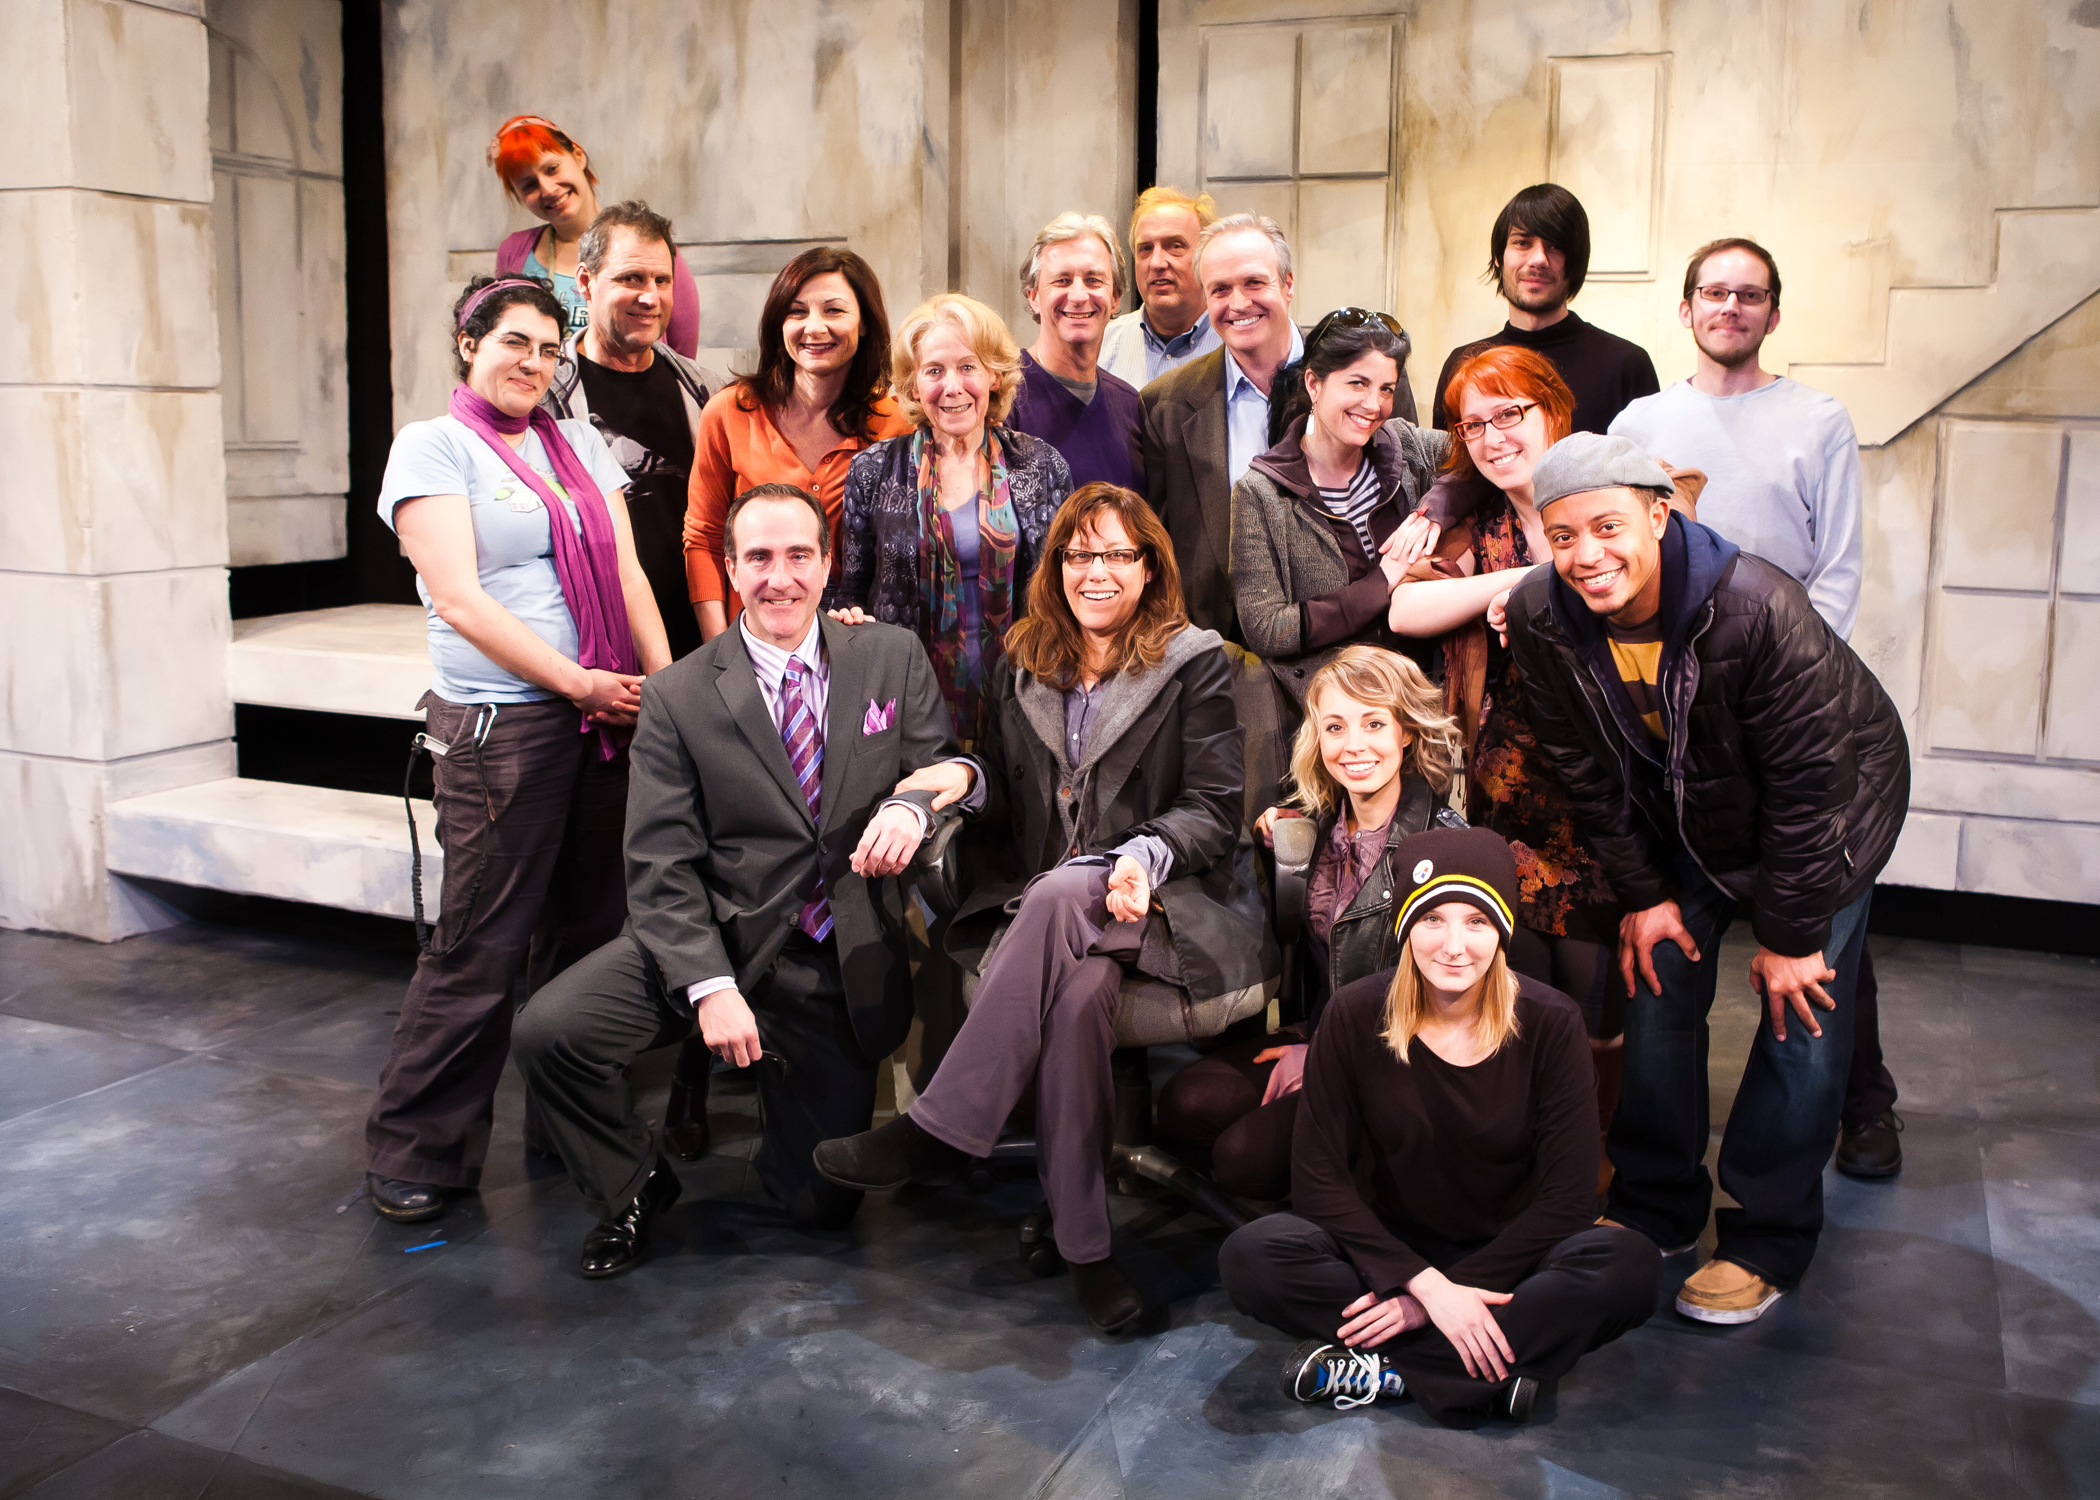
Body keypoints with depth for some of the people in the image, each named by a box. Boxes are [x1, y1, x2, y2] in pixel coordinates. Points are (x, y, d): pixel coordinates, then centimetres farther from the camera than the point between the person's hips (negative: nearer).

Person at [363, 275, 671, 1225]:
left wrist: (664, 685, -2)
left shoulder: (579, 443, 16)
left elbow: (626, 573, 12)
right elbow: (460, 599, -9)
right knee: (479, 945, -3)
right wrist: (578, 683, -11)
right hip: (497, 723, -5)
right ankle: (412, 1152, 11)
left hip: (608, 717, 6)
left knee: (588, 931, 10)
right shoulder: (433, 444, 0)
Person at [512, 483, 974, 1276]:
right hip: (720, 941, -1)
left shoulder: (893, 659, 4)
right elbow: (660, 866, -7)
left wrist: (913, 805, -20)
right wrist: (710, 988, -20)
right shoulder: (678, 697, -3)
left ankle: (778, 1085, 36)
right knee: (548, 1031, -24)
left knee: (824, 1203, 1)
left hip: (839, 970, 1)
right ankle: (634, 1187, 7)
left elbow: (952, 769, 6)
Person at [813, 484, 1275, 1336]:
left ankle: (939, 1133, -36)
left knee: (1060, 897, -38)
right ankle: (1082, 1242, -31)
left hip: (1162, 903, -3)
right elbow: (1009, 803, 21)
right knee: (1080, 986, -35)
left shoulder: (1194, 665, 8)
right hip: (1039, 907, 3)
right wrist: (964, 776, -3)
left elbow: (1215, 808, 0)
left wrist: (1146, 854, -21)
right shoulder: (1023, 667, 21)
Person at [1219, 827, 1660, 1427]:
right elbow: (1318, 1180, -11)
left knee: (1628, 1265, -30)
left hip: (1504, 1260, 0)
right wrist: (1425, 1282, -22)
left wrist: (1432, 1299, -18)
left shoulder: (1549, 1024, -11)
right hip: (1388, 1255, 0)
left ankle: (1380, 1368, -24)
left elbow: (1563, 1197, -12)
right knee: (1252, 1258, -28)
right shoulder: (1354, 1018, -10)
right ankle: (1497, 1367, -24)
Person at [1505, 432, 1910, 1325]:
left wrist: (1791, 934, -21)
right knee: (1656, 991, 3)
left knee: (1800, 1015, -6)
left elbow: (1808, 784, -28)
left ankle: (1768, 1241, 9)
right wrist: (1642, 893, -5)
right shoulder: (1540, 618, -21)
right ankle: (1654, 1208, 21)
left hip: (1831, 812, -4)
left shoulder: (1758, 610, -36)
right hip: (1680, 820, 4)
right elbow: (1587, 772, -7)